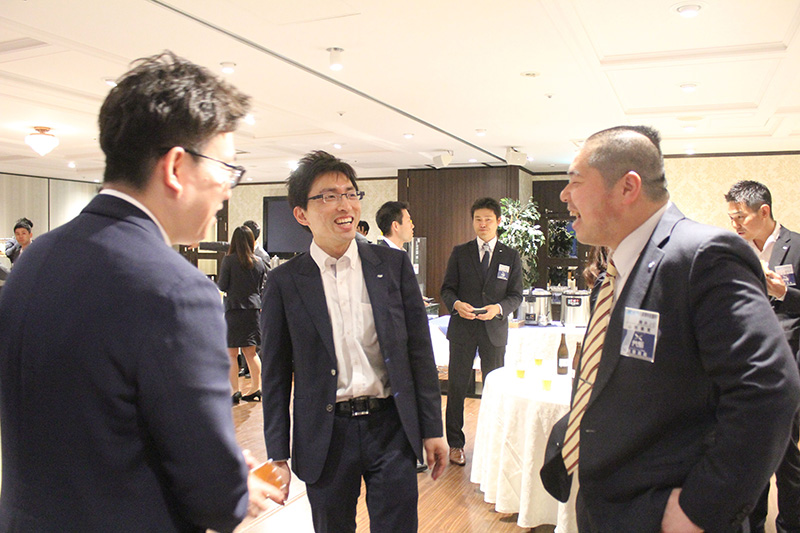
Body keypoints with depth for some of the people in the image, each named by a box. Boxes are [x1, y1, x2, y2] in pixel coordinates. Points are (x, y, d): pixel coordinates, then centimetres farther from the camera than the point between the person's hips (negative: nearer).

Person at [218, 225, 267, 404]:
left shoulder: (229, 260, -8)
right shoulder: (259, 262, 4)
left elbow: (222, 286, -5)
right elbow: (261, 288, 10)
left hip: (234, 309, -5)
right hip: (253, 309, 5)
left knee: (231, 354, 3)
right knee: (250, 352, 15)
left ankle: (235, 391, 1)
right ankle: (256, 388, 19)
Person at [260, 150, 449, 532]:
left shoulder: (393, 264, 0)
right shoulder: (284, 282, -3)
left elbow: (420, 351, 2)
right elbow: (276, 375, 1)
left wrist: (432, 429, 2)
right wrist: (278, 455, 1)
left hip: (391, 428, 1)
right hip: (325, 436, 0)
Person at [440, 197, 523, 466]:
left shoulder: (511, 256, 6)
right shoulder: (459, 252, 5)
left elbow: (516, 295, 4)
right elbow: (447, 289, 5)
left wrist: (499, 308, -16)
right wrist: (456, 304, -17)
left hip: (494, 329, 1)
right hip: (462, 328, 0)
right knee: (457, 386, 4)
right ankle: (455, 443, 18)